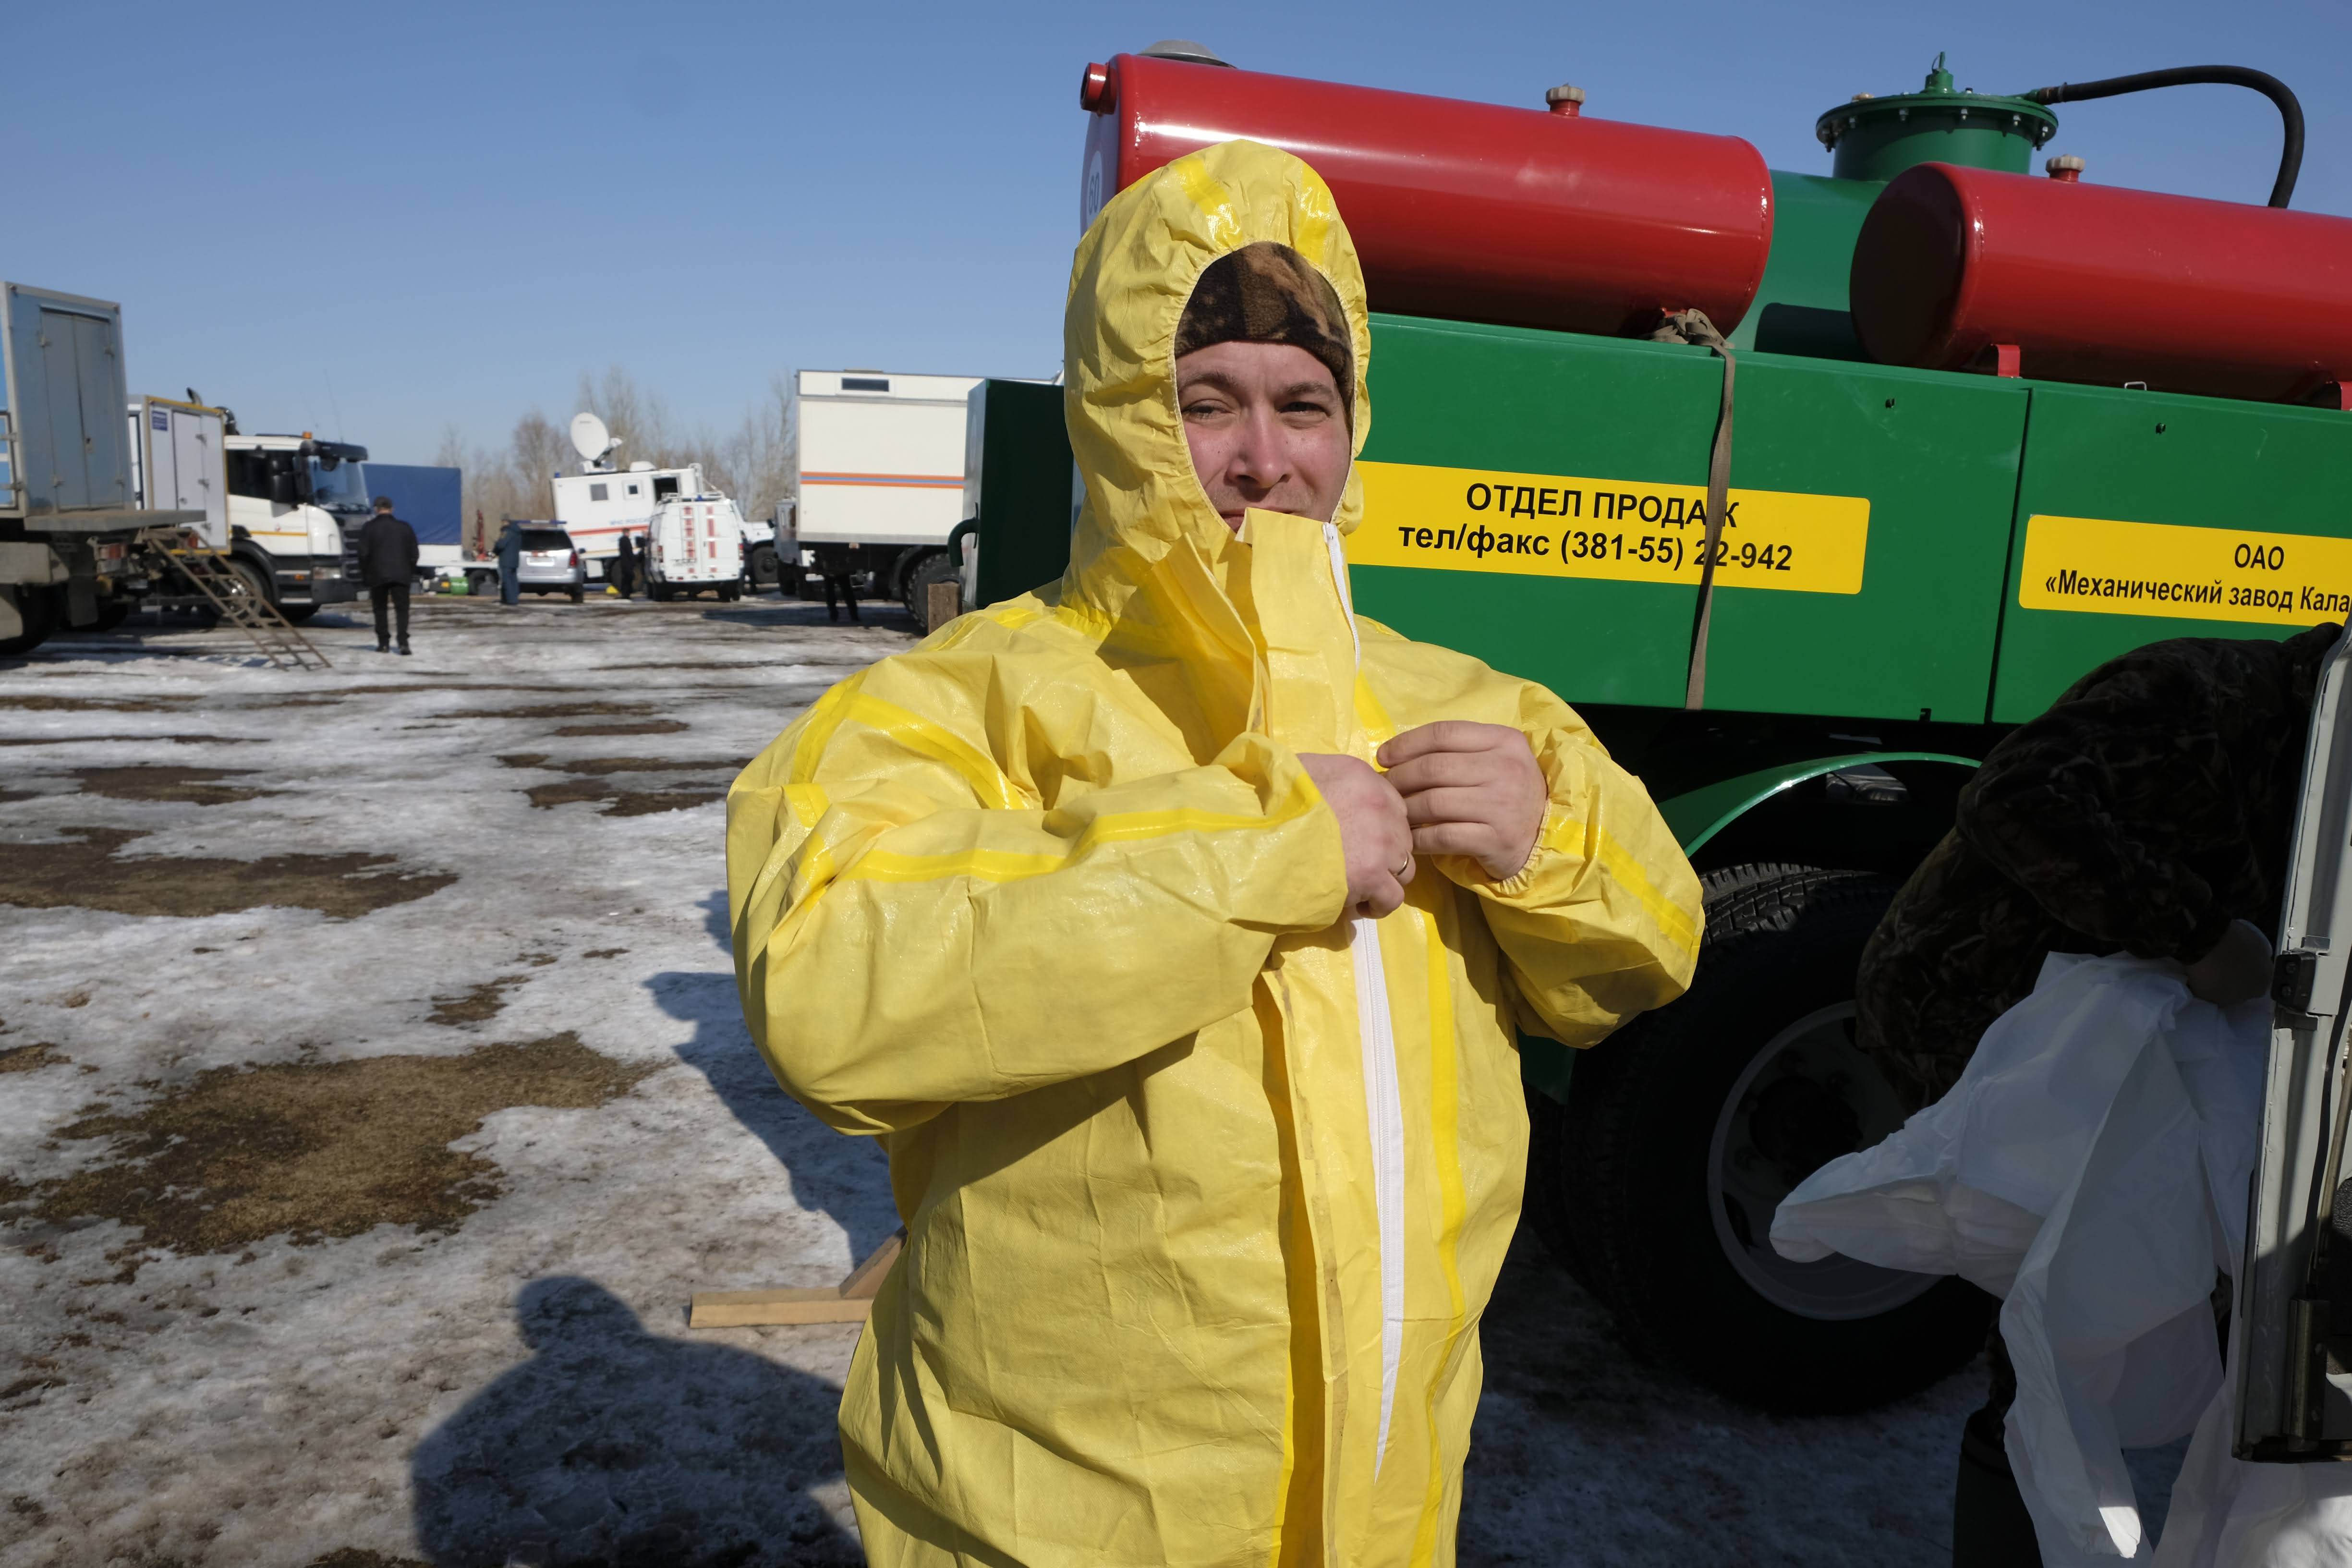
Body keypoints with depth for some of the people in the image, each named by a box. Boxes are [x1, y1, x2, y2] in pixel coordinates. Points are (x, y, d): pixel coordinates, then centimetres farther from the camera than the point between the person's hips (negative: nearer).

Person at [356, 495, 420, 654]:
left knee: (380, 609, 10)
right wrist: (410, 574, 16)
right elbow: (414, 553, 8)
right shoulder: (405, 528, 8)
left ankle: (384, 643, 8)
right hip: (401, 575, 1)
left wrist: (365, 577, 7)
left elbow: (364, 555, 0)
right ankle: (403, 642, -14)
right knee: (402, 608, 0)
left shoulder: (369, 528, 3)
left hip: (378, 575, -1)